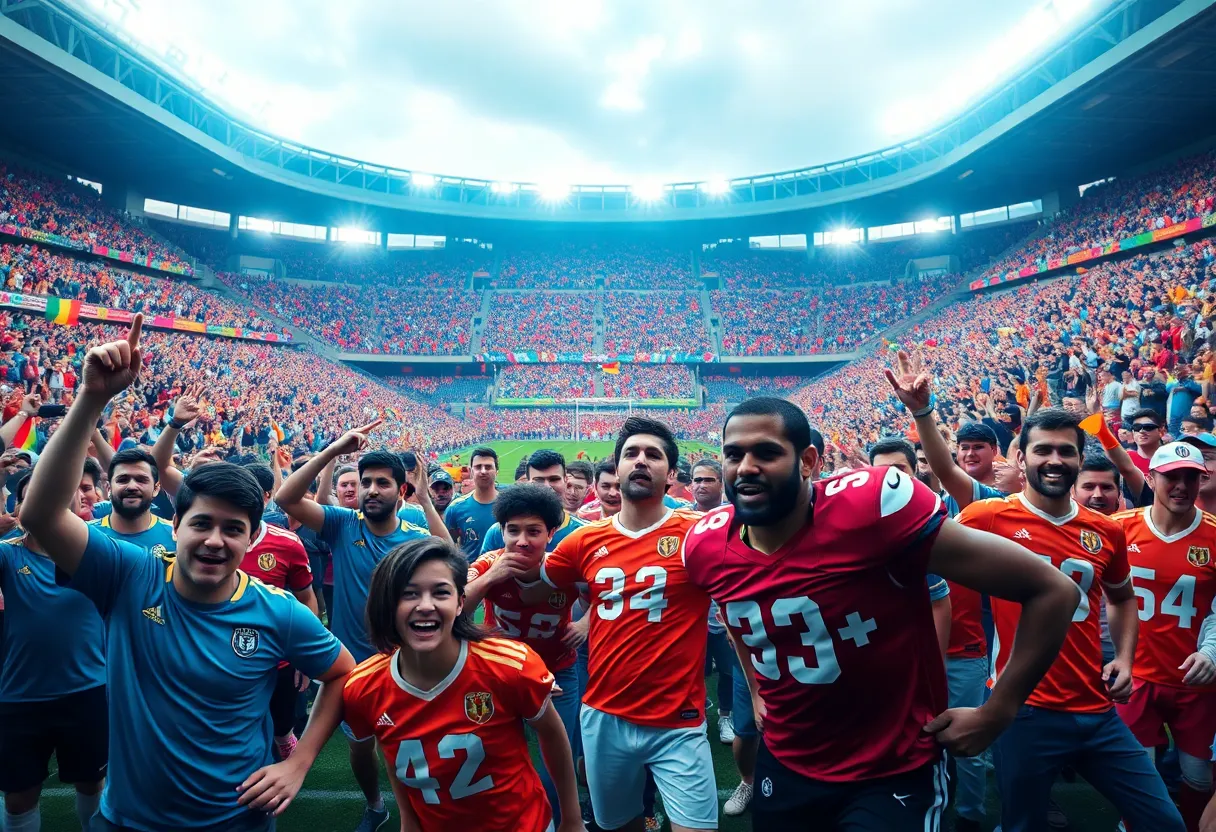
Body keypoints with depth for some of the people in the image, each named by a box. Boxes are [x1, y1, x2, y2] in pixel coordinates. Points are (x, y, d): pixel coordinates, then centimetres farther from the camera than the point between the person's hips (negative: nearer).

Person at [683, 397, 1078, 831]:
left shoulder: (872, 504, -27)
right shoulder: (705, 544, -10)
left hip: (895, 773, -5)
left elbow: (1051, 591, -20)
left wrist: (995, 714, -13)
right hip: (784, 765, 5)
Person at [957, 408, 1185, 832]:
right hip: (1024, 712, -5)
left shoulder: (1107, 532, 5)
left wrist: (1124, 658, 11)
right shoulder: (990, 517, -10)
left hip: (1097, 712, 5)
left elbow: (1122, 597, 22)